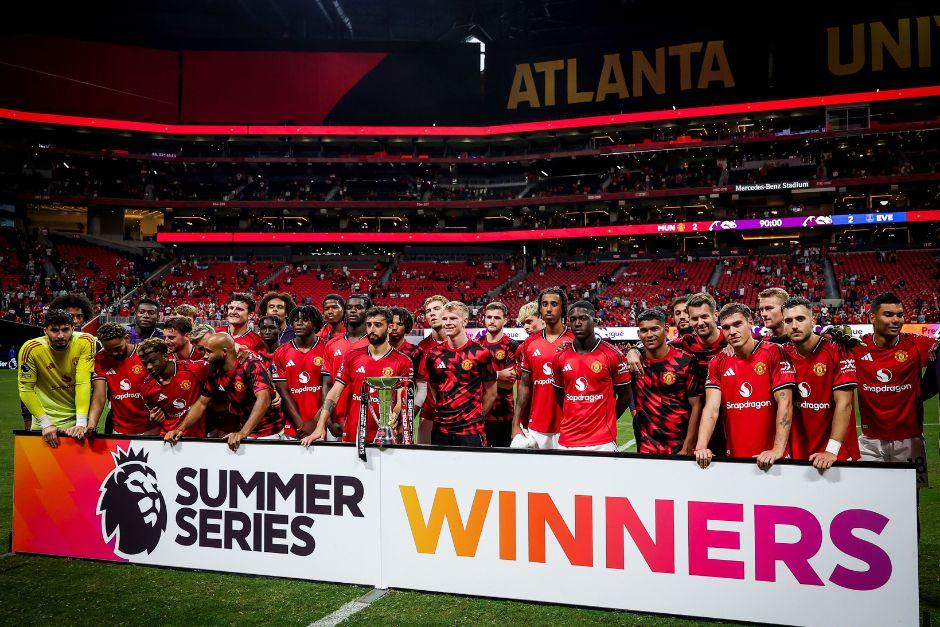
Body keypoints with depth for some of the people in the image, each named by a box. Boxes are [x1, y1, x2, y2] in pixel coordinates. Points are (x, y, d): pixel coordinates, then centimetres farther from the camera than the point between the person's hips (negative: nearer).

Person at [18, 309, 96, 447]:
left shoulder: (85, 342, -16)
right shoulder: (31, 349, -16)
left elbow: (84, 383, -20)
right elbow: (25, 389, -11)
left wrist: (81, 423, -26)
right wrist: (46, 424, -17)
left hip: (78, 414, 0)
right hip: (46, 416, 0)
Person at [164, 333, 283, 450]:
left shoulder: (251, 366, -19)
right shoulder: (214, 373, 1)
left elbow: (263, 400, -32)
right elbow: (201, 404, 9)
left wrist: (243, 433, -40)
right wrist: (180, 429, -5)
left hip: (269, 433, -6)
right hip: (244, 430, 6)